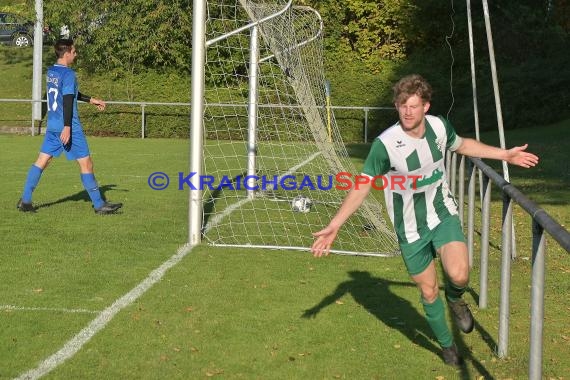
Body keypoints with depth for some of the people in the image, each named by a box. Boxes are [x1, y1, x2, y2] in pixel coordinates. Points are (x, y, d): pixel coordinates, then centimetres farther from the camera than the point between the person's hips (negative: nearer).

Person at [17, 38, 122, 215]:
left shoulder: (50, 72, 13)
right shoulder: (68, 74, -14)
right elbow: (68, 101, -21)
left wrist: (91, 99, 32)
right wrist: (67, 127, -24)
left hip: (52, 126, 8)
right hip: (69, 127, -8)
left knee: (41, 161, 10)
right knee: (86, 164, -1)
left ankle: (25, 201, 7)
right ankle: (99, 205, 4)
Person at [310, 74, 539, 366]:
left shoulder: (439, 126, -11)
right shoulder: (385, 144, -24)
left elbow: (463, 145, 12)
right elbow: (362, 186, -16)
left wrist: (506, 155, 14)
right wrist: (334, 226, -22)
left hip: (443, 214, 2)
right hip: (410, 228, -2)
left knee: (459, 275, -22)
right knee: (428, 292, 8)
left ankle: (454, 298, 16)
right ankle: (447, 345, 35)